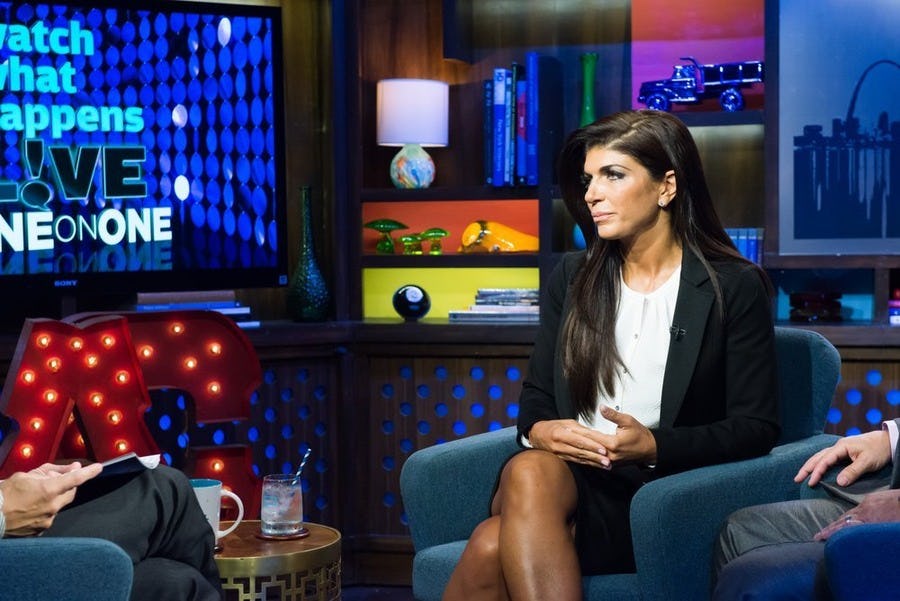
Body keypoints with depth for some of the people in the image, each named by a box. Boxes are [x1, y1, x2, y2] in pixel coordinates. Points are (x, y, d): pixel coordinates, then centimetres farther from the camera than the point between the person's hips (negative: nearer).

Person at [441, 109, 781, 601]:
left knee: (494, 549, -34)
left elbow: (756, 427, -2)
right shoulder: (571, 279, 14)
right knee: (528, 470, -36)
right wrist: (538, 430, -9)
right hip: (566, 476, 4)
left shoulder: (735, 288, 1)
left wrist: (654, 446, -17)